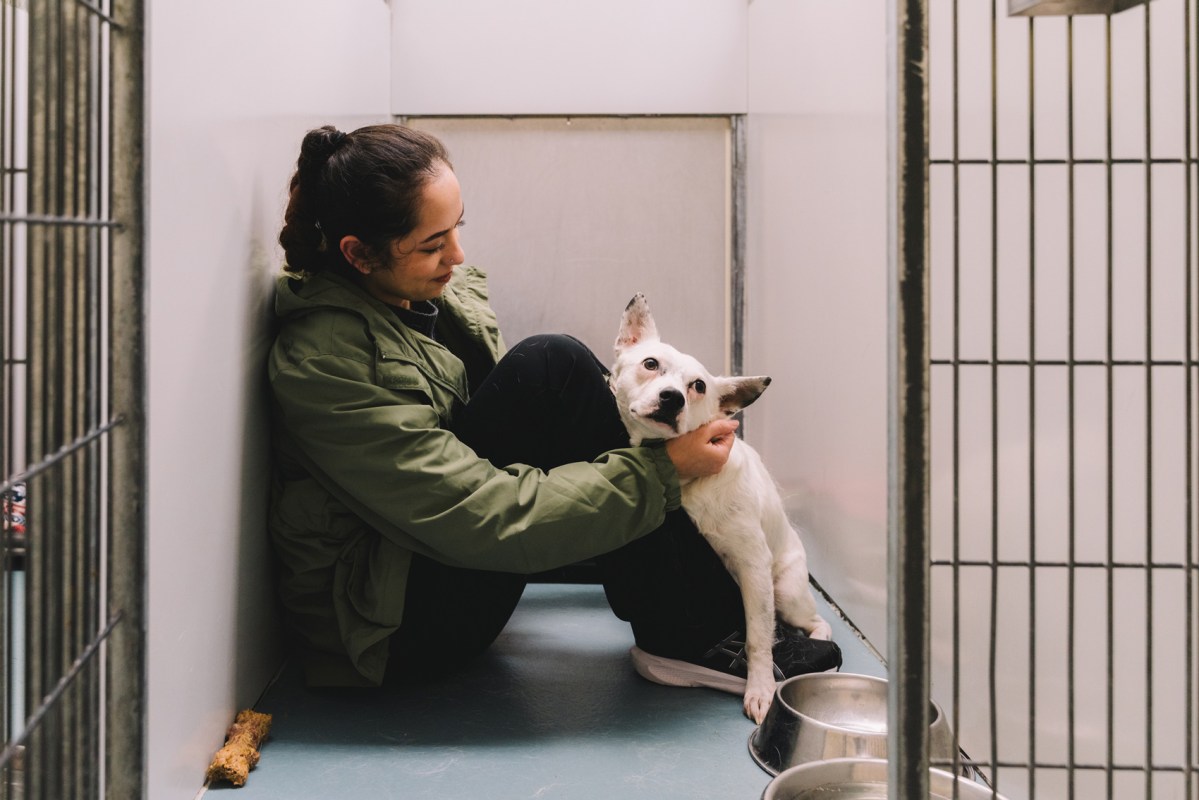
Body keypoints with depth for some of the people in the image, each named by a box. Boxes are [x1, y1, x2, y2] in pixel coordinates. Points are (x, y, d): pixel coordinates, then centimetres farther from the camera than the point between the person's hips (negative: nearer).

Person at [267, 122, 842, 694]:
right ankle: (684, 635, -14)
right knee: (553, 366, -23)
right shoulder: (324, 363, -25)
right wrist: (662, 470, -25)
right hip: (391, 630, -9)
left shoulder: (433, 293, 1)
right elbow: (486, 518, -28)